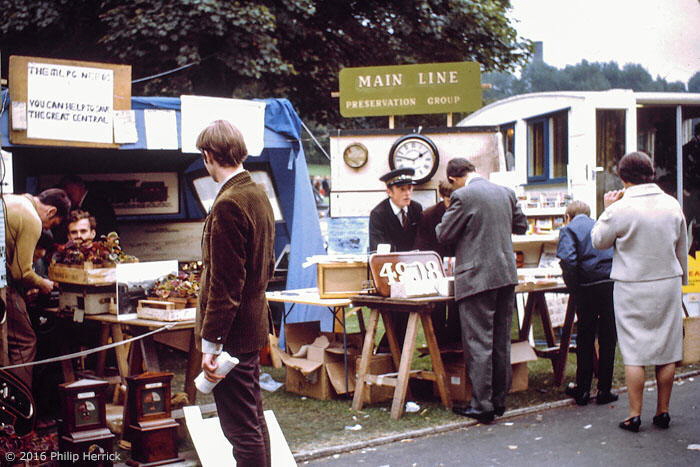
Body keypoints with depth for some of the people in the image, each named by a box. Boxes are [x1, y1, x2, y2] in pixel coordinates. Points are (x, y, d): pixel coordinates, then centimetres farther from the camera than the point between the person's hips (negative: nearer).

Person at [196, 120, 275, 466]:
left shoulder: (228, 204, -19)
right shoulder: (258, 194, 10)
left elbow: (225, 283, -21)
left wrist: (210, 343, -18)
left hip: (232, 332, -10)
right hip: (253, 323, 10)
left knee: (241, 428, -3)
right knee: (253, 420, 19)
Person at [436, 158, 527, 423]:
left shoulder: (463, 196, -12)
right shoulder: (506, 192, 8)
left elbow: (443, 235, -6)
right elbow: (521, 226, 19)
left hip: (477, 277, -7)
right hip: (506, 274, 7)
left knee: (478, 342, -2)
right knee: (501, 340, 13)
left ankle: (482, 405, 0)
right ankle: (499, 400, 21)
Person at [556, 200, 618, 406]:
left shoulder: (569, 229, 3)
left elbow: (567, 260, -13)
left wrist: (573, 288, -4)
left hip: (588, 288, -3)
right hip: (613, 285, 3)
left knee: (585, 339, 9)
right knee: (608, 338, 10)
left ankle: (583, 390, 16)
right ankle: (604, 390, 14)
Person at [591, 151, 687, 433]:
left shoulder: (621, 208, -14)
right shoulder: (672, 204, 1)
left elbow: (599, 241, -1)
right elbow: (682, 248, 12)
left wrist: (607, 209, 7)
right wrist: (681, 278, 25)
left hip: (632, 288, -4)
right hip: (668, 283, 4)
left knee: (634, 353, 2)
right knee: (666, 350, 10)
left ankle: (634, 415, 5)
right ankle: (663, 412, 17)